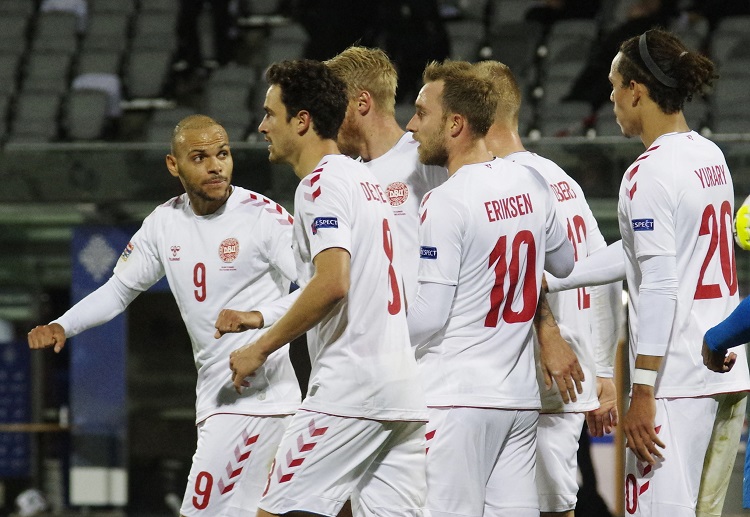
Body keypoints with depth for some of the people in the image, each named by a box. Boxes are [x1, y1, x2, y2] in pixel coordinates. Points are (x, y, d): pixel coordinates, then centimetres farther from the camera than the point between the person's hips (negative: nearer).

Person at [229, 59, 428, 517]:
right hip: (406, 390, 9)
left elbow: (332, 284, -21)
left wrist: (260, 348, -12)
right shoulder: (368, 180, 21)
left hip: (349, 391, -9)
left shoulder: (322, 184, -8)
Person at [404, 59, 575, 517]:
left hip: (457, 397, -7)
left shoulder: (445, 203, -13)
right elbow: (564, 263, 24)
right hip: (521, 395, 7)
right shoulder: (531, 185, 7)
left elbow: (428, 318, -14)